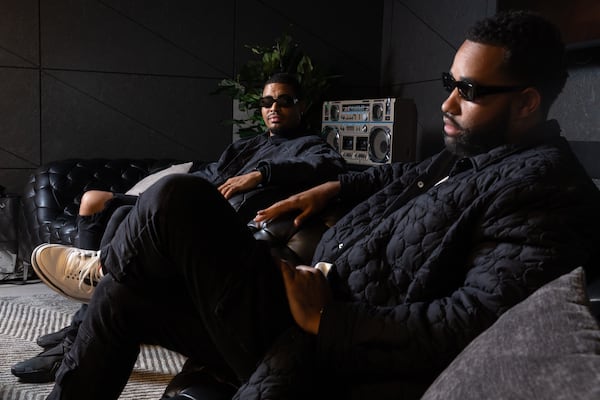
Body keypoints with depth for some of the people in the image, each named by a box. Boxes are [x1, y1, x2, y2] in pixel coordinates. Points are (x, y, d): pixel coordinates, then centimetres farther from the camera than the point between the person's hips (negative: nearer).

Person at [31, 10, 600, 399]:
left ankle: (99, 267, 17)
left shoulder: (543, 186, -16)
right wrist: (334, 188, 20)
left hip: (333, 354, -9)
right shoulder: (470, 154, 12)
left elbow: (477, 324, -26)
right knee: (125, 295, 13)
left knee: (176, 201, -15)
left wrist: (325, 318, -23)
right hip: (317, 304, 9)